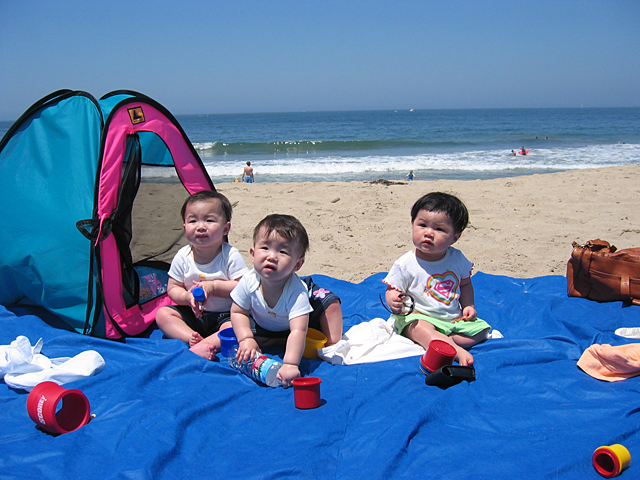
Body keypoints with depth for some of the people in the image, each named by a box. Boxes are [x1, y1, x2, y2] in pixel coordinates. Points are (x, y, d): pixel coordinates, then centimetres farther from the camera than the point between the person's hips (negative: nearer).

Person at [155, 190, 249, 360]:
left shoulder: (231, 256, -13)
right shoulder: (182, 257, -3)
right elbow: (172, 288, 1)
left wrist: (214, 286, -24)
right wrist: (187, 297, -20)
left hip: (225, 315, -4)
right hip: (193, 313, 4)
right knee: (162, 314, -14)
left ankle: (199, 347, -39)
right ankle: (193, 338, -29)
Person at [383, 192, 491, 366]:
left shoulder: (457, 259, 0)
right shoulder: (405, 264, -12)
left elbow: (465, 284, 17)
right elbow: (392, 290, -8)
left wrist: (468, 306, 4)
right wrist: (393, 302, -31)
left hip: (454, 318, 6)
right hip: (418, 317, -6)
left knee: (481, 328, -7)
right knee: (421, 329, -36)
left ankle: (435, 342, -20)